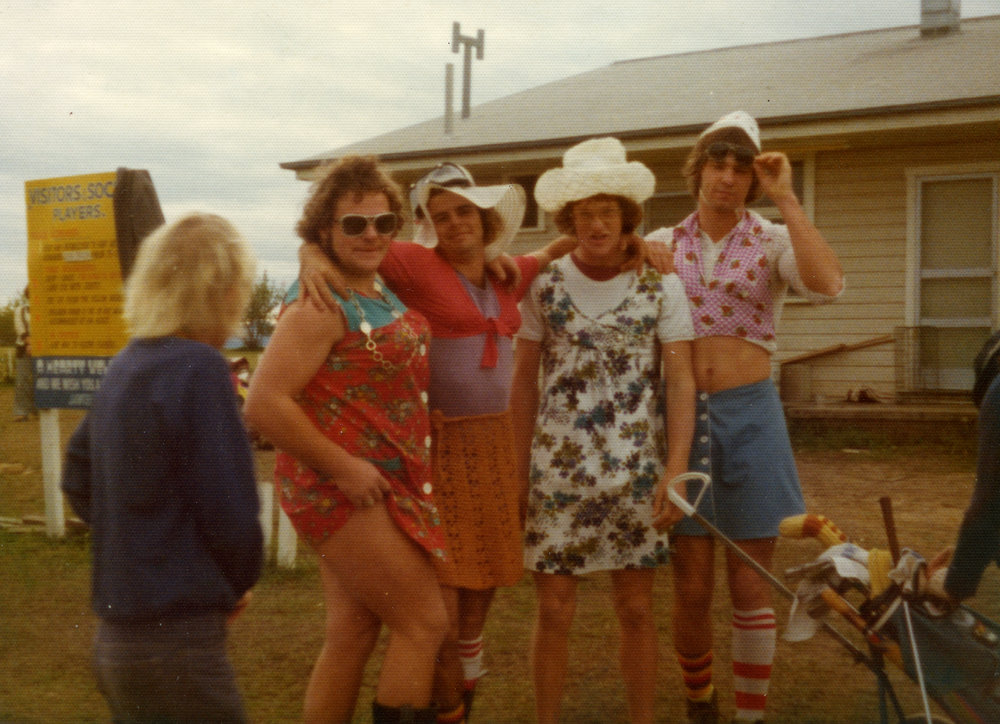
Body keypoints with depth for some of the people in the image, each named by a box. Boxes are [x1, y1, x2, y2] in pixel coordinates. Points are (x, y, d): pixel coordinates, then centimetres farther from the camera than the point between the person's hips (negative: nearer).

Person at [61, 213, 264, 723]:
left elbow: (78, 481, 17)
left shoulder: (123, 368, 6)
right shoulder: (199, 368, -18)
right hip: (176, 644, -8)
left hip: (117, 636, 8)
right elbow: (230, 513, -19)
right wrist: (238, 584, 0)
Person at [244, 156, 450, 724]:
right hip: (341, 487, -8)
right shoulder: (321, 305, -18)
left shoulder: (380, 287, 8)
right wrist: (343, 468, -20)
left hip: (383, 485, 9)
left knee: (352, 634, 14)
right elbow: (264, 404, -24)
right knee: (424, 622, -2)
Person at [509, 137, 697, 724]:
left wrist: (676, 469, -12)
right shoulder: (544, 287, 2)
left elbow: (680, 382, -3)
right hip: (557, 470, 1)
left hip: (636, 470, 0)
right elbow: (524, 382, 6)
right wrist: (517, 470, 4)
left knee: (637, 609, 9)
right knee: (555, 610, 4)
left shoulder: (661, 286, -1)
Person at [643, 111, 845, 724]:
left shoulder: (774, 241, 1)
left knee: (751, 587, 6)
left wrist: (786, 198, -16)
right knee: (692, 588, 8)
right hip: (680, 418, 1)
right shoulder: (662, 246, 6)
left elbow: (827, 286, -20)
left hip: (750, 416, -1)